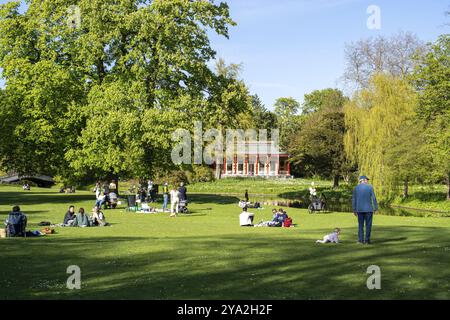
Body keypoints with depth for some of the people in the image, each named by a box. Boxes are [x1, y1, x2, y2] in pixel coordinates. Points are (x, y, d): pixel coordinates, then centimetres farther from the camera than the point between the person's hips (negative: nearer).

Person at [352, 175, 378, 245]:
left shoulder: (356, 188, 5)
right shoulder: (370, 187, -2)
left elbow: (354, 200, 4)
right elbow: (374, 198, -5)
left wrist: (354, 210, 10)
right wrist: (376, 208, 0)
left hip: (360, 210, 2)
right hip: (368, 209, -2)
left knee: (360, 225, 9)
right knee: (368, 225, 3)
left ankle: (360, 240, 4)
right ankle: (367, 240, 1)